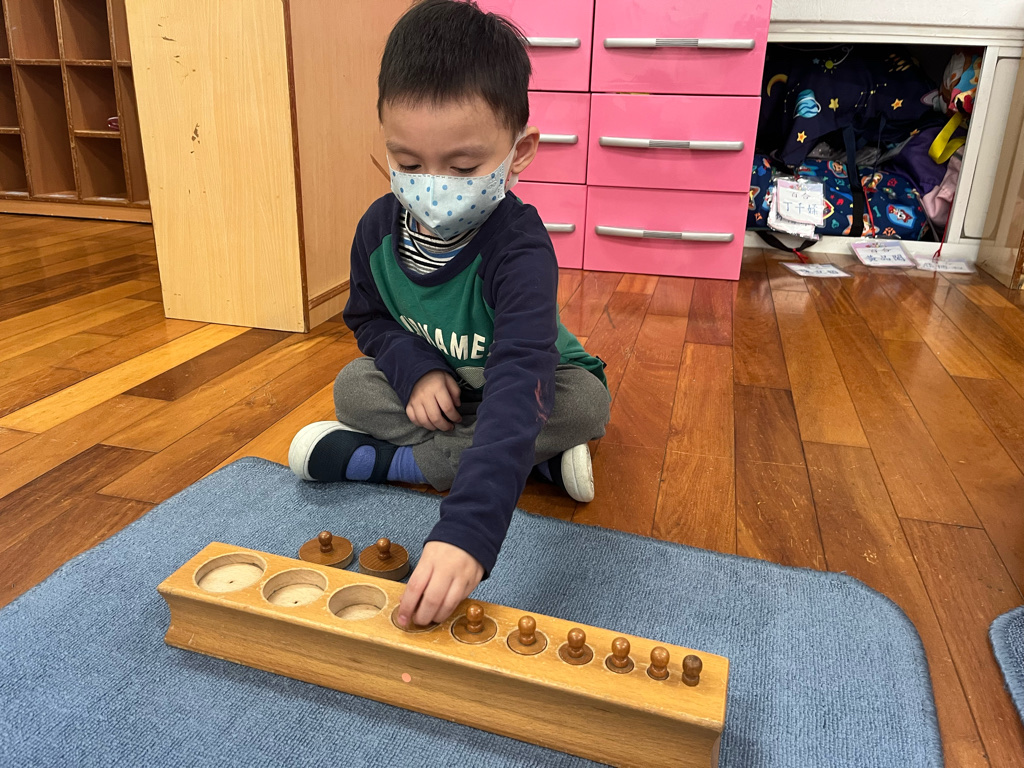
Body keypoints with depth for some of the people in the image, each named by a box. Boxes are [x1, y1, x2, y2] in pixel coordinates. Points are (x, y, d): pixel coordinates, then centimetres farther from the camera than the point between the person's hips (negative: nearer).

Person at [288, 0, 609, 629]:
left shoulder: (519, 249, -38)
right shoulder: (380, 226, -18)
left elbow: (518, 388, -52)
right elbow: (369, 318, 1)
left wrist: (468, 531, -65)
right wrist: (415, 366, -24)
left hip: (537, 388, -4)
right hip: (435, 389, 4)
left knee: (586, 402, -33)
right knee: (354, 388, -18)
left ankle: (386, 462, -24)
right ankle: (541, 461, -19)